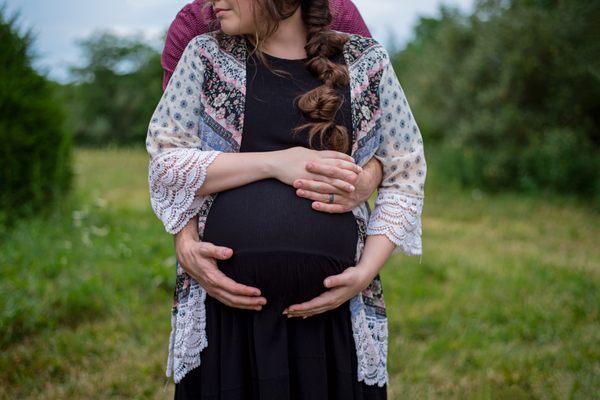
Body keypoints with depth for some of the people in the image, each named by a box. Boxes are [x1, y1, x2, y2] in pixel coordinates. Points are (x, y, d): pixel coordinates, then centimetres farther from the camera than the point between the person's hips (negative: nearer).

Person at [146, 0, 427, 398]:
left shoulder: (367, 60, 5)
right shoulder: (206, 55, 6)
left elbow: (405, 176, 7)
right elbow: (164, 164, 0)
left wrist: (366, 271, -7)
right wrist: (274, 162, -12)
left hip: (333, 306, 0)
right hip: (225, 305, 0)